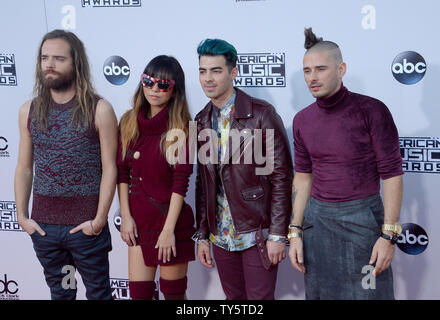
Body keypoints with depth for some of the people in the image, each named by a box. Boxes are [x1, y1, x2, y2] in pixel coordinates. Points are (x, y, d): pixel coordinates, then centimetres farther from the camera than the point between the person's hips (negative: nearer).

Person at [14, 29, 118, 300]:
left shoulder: (99, 110, -8)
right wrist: (22, 216, 2)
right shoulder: (29, 111, 4)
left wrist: (99, 220, -12)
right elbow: (24, 168, 7)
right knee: (59, 292, 18)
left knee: (98, 292, 11)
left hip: (86, 226, -3)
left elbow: (110, 169, -8)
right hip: (43, 226, 3)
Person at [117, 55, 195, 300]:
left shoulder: (181, 126, -8)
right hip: (138, 222, 4)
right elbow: (123, 173, 6)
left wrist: (169, 229, -15)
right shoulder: (129, 122, 5)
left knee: (173, 291, 9)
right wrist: (126, 216, 0)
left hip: (171, 220, -3)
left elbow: (180, 182, -12)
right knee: (139, 291, 6)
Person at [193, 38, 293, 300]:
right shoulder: (202, 121, 7)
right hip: (220, 236, 5)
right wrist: (202, 235, 10)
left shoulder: (261, 114, -10)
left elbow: (281, 177, -11)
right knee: (234, 298, 15)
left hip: (257, 235, -5)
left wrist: (278, 235, -13)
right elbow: (202, 183, 11)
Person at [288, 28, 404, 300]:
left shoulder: (372, 111, -10)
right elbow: (303, 176, 10)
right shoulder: (302, 120, 4)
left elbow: (392, 173, -9)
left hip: (362, 219, -4)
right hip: (317, 219, 4)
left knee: (367, 293, 3)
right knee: (320, 293, 12)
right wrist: (295, 232, 7)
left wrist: (389, 234, -13)